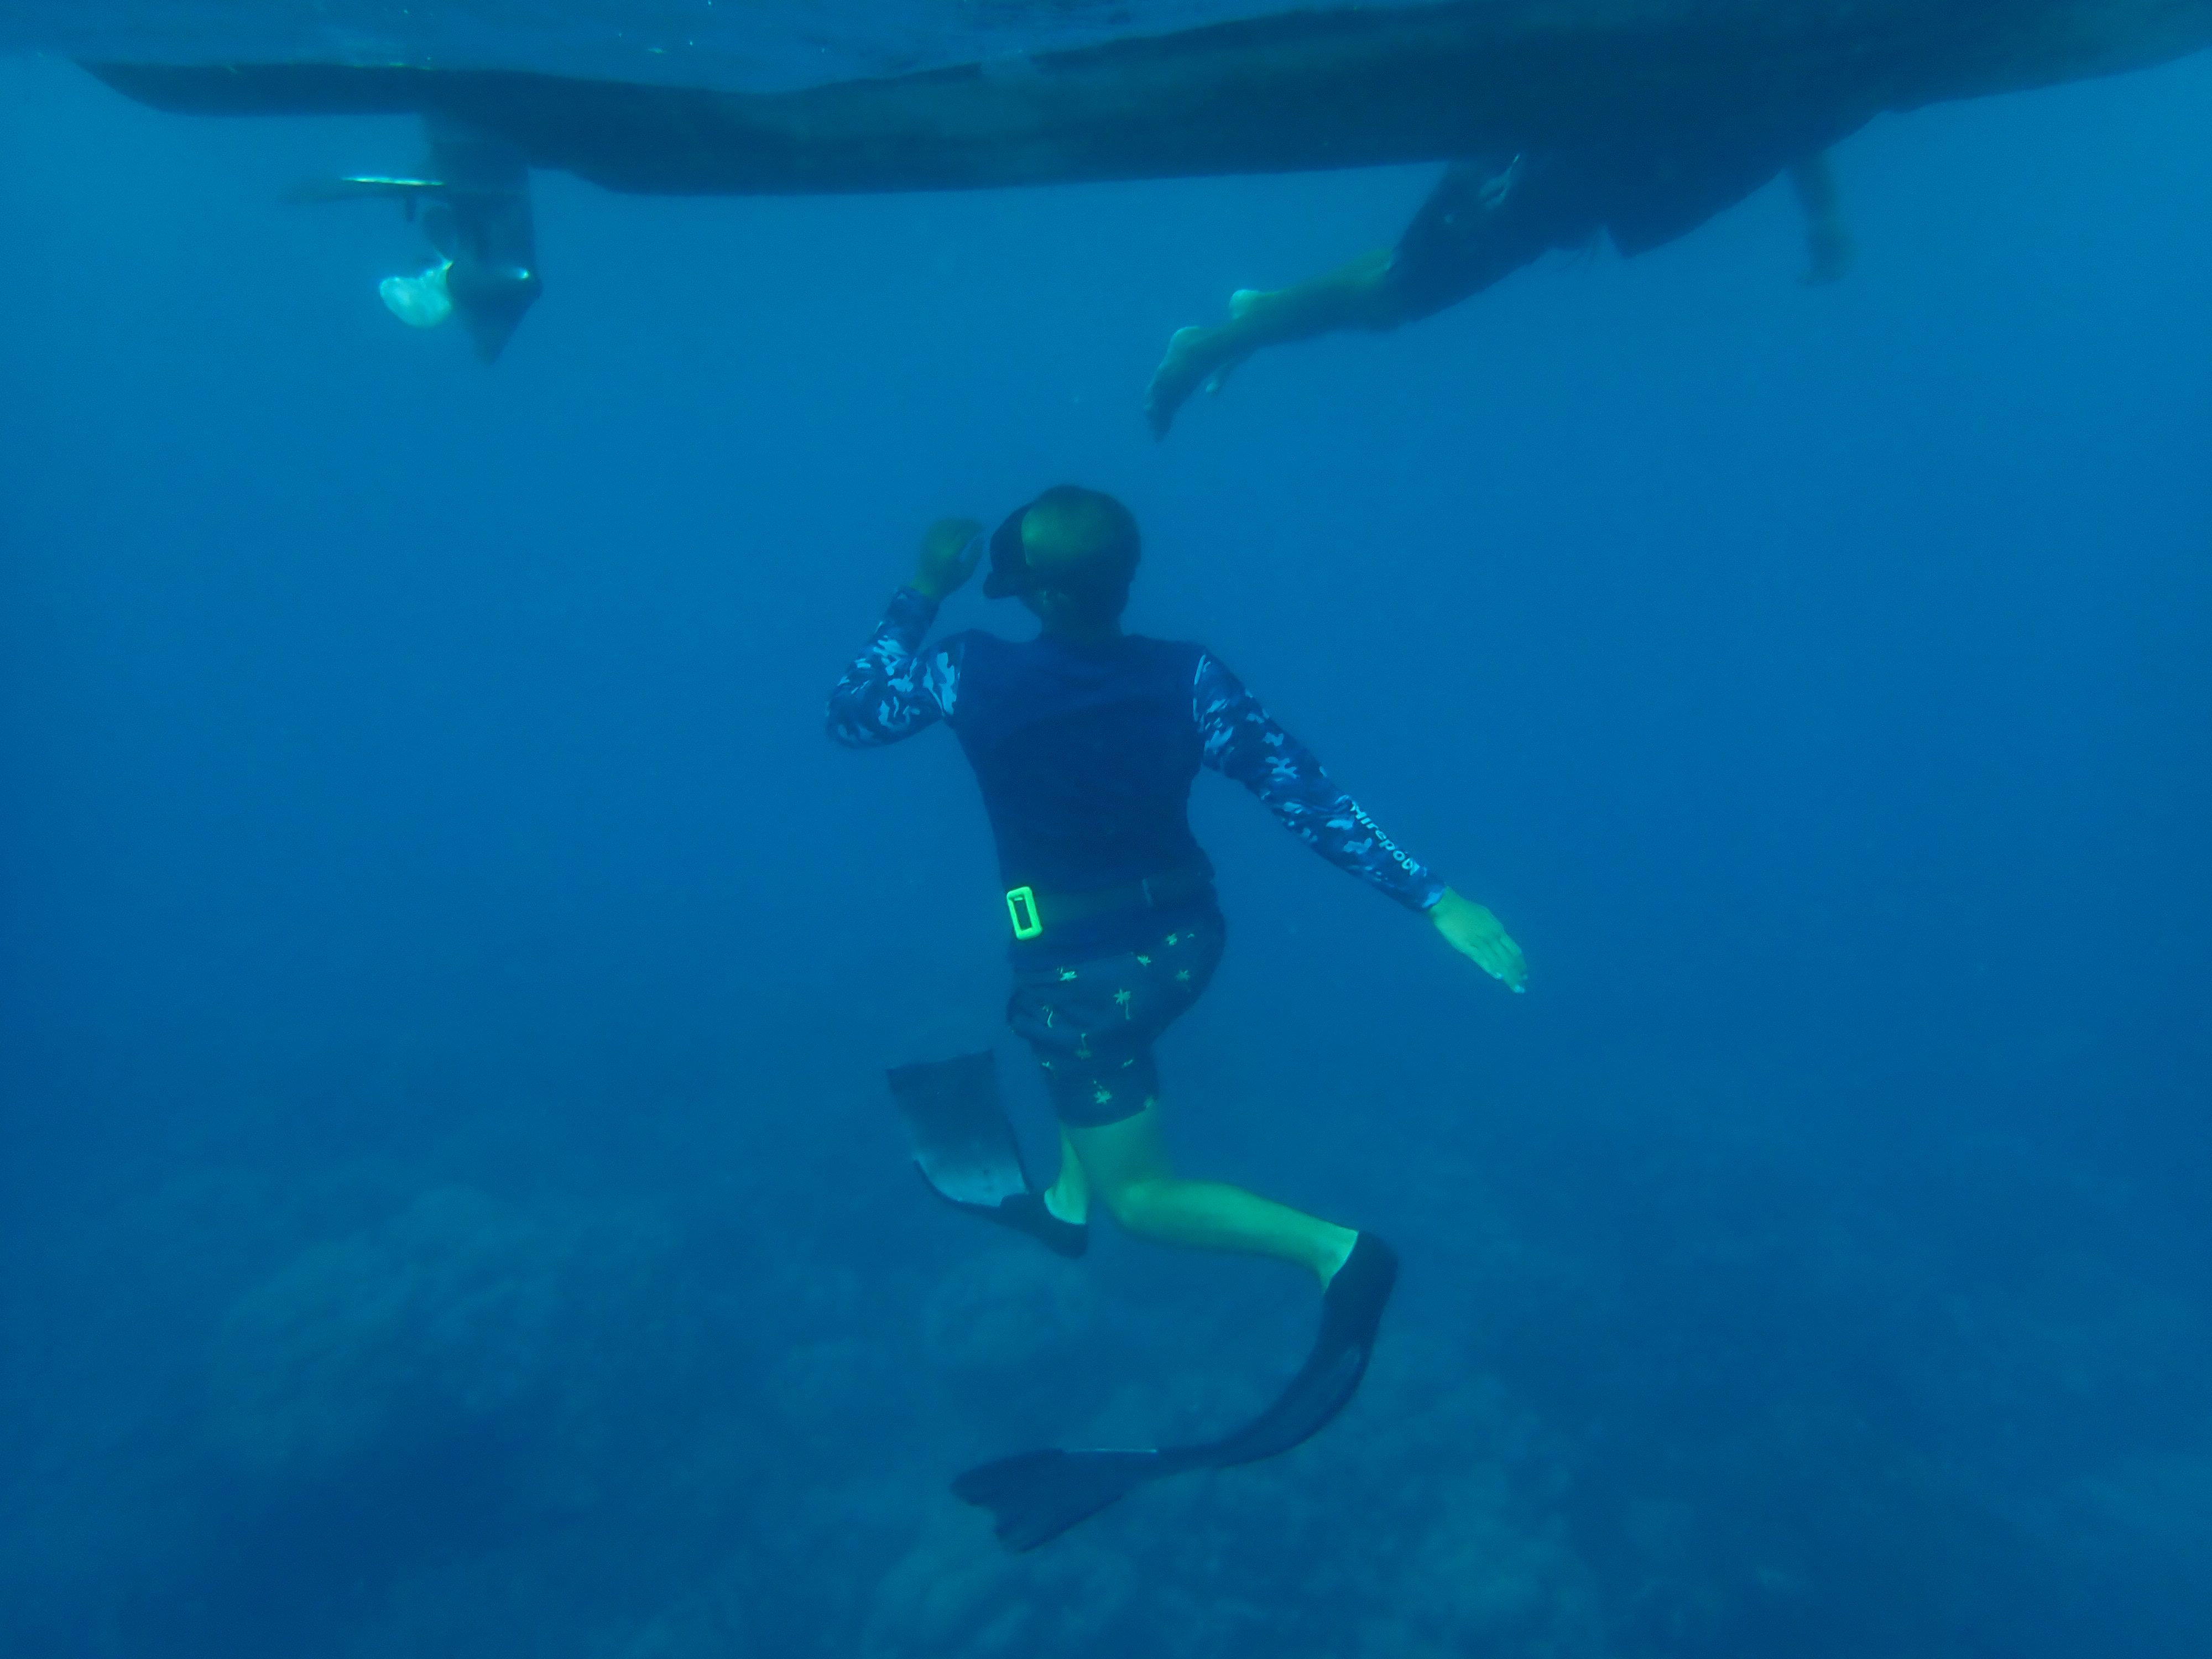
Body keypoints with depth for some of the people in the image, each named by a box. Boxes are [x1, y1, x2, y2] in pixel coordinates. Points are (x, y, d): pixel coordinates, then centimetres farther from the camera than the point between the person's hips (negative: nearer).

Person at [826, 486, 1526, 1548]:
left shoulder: (972, 675, -18)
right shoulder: (1189, 680, -13)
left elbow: (851, 716, 0)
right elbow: (1310, 799, -15)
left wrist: (921, 597, 6)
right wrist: (1434, 900, -10)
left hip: (1083, 971, -4)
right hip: (1184, 942, 4)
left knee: (1139, 1196, 8)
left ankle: (1333, 1250, -15)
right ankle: (1065, 1200, 40)